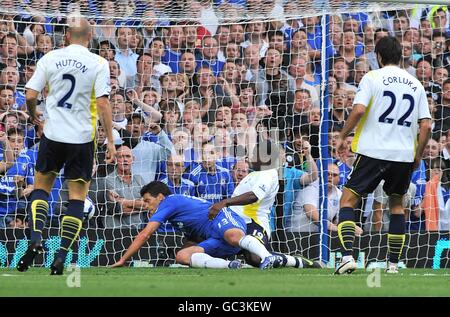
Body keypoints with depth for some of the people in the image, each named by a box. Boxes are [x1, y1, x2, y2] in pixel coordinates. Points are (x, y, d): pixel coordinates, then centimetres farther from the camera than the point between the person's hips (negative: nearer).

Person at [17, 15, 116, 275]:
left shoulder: (50, 59, 0)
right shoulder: (99, 64, -5)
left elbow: (30, 95, -1)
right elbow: (102, 103, -11)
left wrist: (34, 115, 20)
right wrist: (111, 141, -7)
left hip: (53, 136, 2)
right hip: (83, 138, -1)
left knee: (41, 186, 18)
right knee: (78, 197, 6)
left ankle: (36, 239, -4)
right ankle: (61, 257, -2)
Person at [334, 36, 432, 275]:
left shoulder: (372, 77, -1)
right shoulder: (416, 85, 11)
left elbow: (358, 110, -14)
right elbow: (426, 125, 7)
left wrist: (342, 137, -1)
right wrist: (418, 156, 17)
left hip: (373, 150, -4)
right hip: (404, 154, 4)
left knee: (348, 200, 2)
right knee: (396, 204, 22)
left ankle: (347, 256, -16)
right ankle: (393, 263, 16)